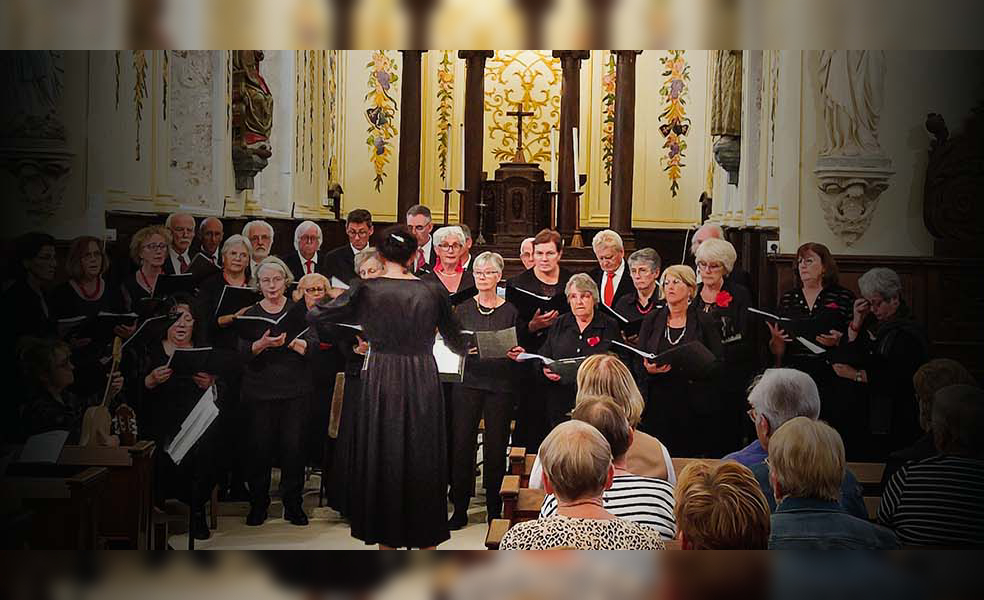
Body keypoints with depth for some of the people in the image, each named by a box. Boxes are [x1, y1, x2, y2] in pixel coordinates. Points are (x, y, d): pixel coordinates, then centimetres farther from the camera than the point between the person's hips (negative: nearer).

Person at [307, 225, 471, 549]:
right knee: (422, 456, 11)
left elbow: (316, 316, 0)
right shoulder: (431, 291, -3)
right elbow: (457, 340, 8)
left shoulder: (366, 290, -7)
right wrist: (467, 347, 30)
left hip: (382, 382, -1)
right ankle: (425, 536, 19)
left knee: (383, 457, 10)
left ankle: (387, 538, 18)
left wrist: (311, 303, 22)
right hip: (423, 382, 1)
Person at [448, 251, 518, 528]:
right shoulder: (462, 310, 10)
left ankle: (494, 509, 16)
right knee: (461, 445, -3)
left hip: (500, 384, -1)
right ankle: (460, 508, 7)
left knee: (496, 447, 2)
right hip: (467, 382, 1)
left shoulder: (510, 311, 7)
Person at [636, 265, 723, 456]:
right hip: (658, 405, 2)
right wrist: (648, 369, -13)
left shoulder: (704, 322, 4)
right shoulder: (652, 320, 10)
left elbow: (718, 364, 2)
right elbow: (637, 363, 9)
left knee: (693, 456, -3)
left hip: (693, 406, -1)